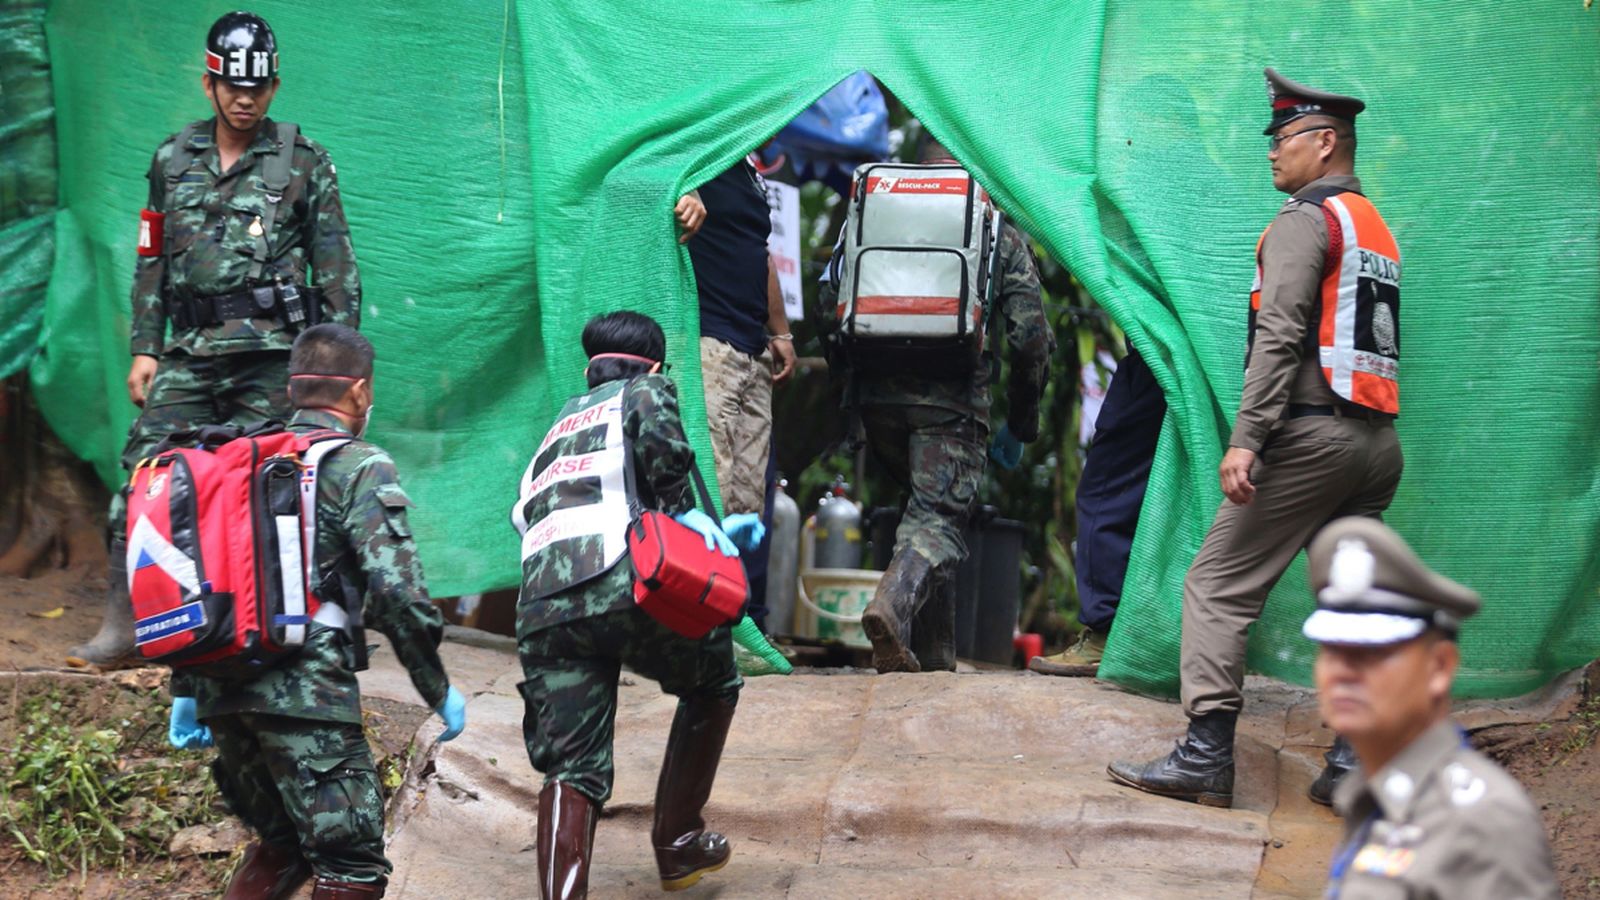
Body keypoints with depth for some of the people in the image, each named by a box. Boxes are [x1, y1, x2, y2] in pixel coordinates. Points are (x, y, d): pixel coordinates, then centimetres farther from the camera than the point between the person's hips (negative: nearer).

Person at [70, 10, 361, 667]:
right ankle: (122, 624, -3)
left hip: (271, 356, -3)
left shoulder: (303, 162, 4)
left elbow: (336, 268, 4)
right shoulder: (173, 159, 13)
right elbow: (152, 262, 17)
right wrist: (144, 349, 10)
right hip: (189, 353, 3)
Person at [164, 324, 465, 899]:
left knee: (282, 841, 23)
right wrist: (438, 689, -1)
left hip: (222, 691, 7)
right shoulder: (362, 468, -1)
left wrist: (186, 690, 23)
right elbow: (395, 590, -11)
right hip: (305, 694, -7)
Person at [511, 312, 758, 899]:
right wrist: (684, 512, 8)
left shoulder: (555, 435, 36)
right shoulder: (646, 392, 17)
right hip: (623, 586, -4)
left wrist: (706, 531, 42)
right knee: (713, 684, 24)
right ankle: (678, 843, 27)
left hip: (542, 611, 5)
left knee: (572, 772, 3)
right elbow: (661, 441, -7)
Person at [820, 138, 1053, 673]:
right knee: (940, 518, -1)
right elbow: (1030, 336, 4)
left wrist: (852, 372, 23)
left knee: (928, 504, 21)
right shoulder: (1001, 237, 11)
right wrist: (1020, 426, 13)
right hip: (952, 395, -3)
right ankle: (894, 604, -33)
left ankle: (934, 656, 19)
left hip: (876, 392, 3)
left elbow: (828, 304, 9)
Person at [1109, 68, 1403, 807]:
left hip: (1314, 433, -9)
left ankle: (1204, 757, -10)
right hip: (1379, 441, 9)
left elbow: (1280, 334, -17)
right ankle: (1358, 764, 7)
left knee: (1219, 585, -5)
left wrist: (1247, 438, -23)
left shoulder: (1305, 219, -5)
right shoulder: (1376, 227, 23)